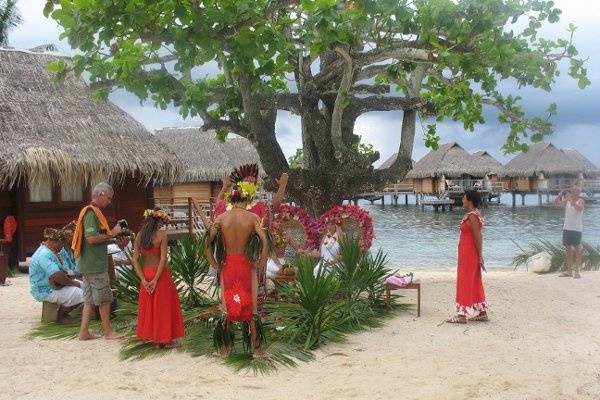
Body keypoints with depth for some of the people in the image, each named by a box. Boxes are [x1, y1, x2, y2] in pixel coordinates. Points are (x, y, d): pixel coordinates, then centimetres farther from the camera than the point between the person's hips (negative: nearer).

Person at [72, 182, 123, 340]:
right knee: (104, 298, 1)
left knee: (90, 299, 13)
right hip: (95, 264, -10)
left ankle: (84, 332, 16)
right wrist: (111, 234, -15)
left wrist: (111, 237, 9)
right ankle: (108, 331, 10)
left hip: (89, 264, 10)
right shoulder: (91, 213, -16)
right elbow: (91, 238, -25)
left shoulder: (92, 212, 16)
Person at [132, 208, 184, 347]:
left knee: (149, 305, 16)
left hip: (146, 274, 5)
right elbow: (163, 258, -19)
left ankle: (152, 337, 26)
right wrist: (156, 280, -16)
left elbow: (135, 260, -4)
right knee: (164, 305, 7)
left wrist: (143, 279, -5)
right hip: (161, 274, -4)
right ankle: (166, 339, 14)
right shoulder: (162, 234, -14)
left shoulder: (139, 235, -1)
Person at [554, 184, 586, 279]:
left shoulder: (581, 201, -7)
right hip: (567, 228, 6)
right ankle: (569, 271, 19)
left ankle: (577, 271, 2)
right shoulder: (567, 200, 8)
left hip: (577, 229, -6)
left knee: (577, 249, -1)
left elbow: (579, 208, -27)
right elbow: (557, 204, 2)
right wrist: (560, 195, -12)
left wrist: (570, 199, -33)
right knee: (568, 249, 10)